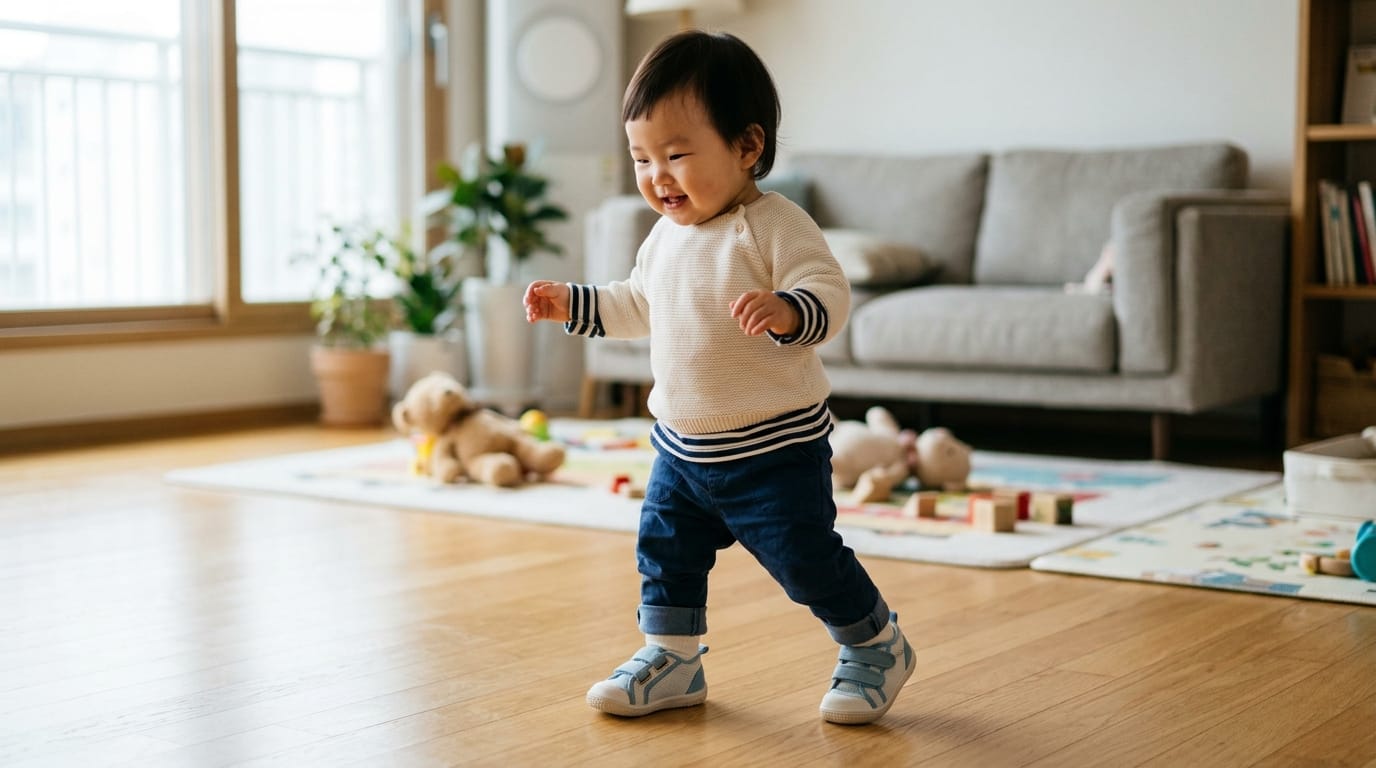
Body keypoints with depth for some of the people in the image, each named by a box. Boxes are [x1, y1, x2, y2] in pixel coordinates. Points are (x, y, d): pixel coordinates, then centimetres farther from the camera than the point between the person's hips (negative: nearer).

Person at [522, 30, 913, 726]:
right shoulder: (665, 235, 7)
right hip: (680, 445, 7)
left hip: (774, 446, -7)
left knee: (806, 559, -1)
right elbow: (638, 305, 23)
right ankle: (670, 659, 29)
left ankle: (877, 649, 22)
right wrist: (570, 303, 18)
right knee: (664, 550, 12)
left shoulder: (773, 225, -17)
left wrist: (786, 311, -44)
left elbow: (830, 292, -25)